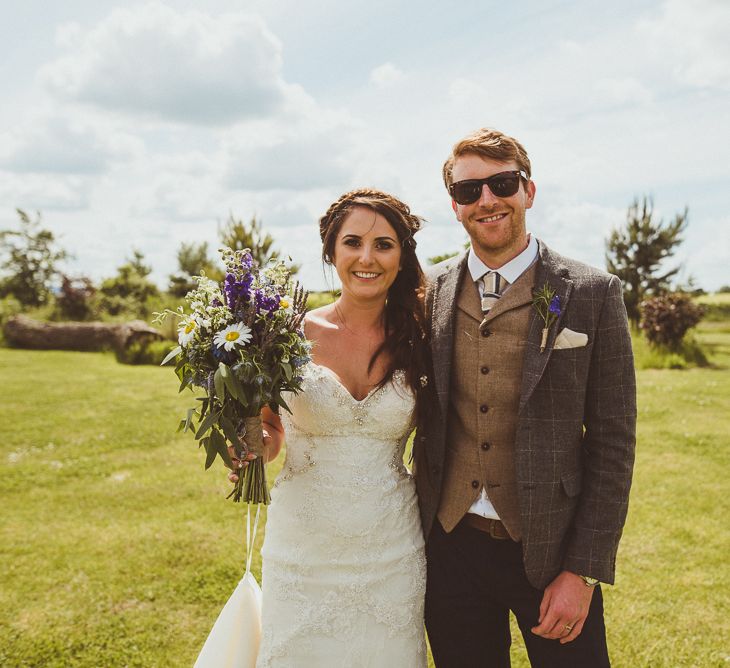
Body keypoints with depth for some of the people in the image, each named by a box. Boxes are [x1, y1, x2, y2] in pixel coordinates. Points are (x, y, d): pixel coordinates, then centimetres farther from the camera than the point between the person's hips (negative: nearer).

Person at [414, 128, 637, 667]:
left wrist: (583, 572, -9)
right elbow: (415, 412, 8)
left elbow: (613, 443, -6)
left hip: (551, 551, -2)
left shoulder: (591, 294, -7)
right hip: (451, 547, 3)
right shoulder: (429, 293, 1)